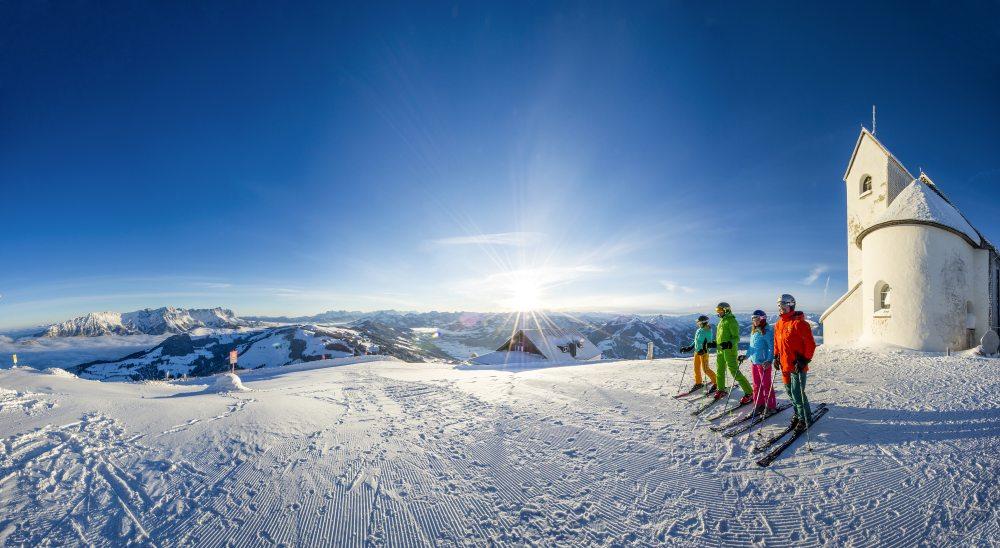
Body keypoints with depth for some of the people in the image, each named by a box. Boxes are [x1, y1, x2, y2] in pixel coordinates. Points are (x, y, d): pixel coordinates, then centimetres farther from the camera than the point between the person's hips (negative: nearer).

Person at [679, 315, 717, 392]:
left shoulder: (707, 331, -11)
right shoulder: (698, 331, 12)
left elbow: (708, 343, -16)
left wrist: (703, 350, -29)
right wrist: (688, 348, 19)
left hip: (704, 352, -8)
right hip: (697, 351, 8)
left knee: (705, 369, -7)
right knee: (696, 368, 12)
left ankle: (716, 383, 8)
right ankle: (698, 383, 24)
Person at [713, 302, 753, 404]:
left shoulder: (731, 321, -11)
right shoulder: (722, 321, 15)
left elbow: (736, 337, -15)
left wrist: (729, 344, -31)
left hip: (729, 350, -9)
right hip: (720, 350, 9)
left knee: (734, 372, -10)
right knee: (719, 371, 17)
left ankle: (749, 393, -1)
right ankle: (721, 390, 32)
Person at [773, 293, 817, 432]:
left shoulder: (799, 323, -14)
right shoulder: (778, 324, 10)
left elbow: (810, 344, -14)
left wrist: (804, 360, -16)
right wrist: (776, 357, 16)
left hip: (798, 365, -7)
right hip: (785, 365, 8)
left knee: (797, 393, -3)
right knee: (789, 391, 16)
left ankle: (805, 419, 13)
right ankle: (798, 413, 33)